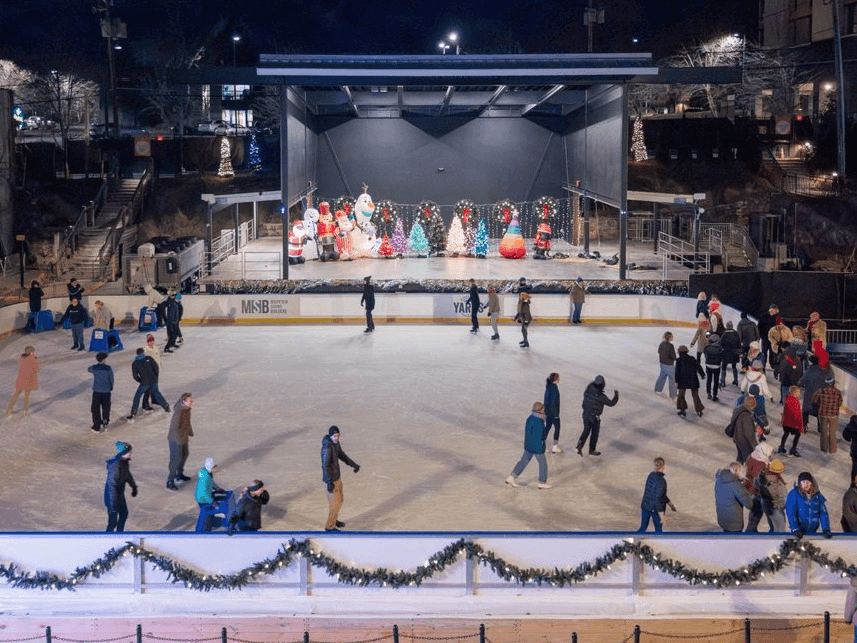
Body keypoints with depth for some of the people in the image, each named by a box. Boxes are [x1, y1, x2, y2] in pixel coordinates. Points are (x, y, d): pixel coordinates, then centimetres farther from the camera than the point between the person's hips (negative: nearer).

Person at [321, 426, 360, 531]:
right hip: (331, 479, -9)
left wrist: (354, 465, 20)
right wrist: (330, 482, -29)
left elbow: (342, 455, 19)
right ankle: (329, 527, 14)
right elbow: (325, 466, -27)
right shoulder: (327, 447, -26)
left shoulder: (336, 443, 2)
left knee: (340, 499, 23)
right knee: (335, 503, 0)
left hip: (337, 477, 9)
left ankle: (334, 520, 41)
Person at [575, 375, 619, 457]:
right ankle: (592, 450, 28)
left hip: (585, 414, 5)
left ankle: (580, 446, 3)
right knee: (595, 433, 15)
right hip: (594, 417, -5)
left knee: (586, 431, 19)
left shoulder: (588, 391, -9)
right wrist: (616, 395, -1)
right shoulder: (601, 396, -23)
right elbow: (611, 403, -13)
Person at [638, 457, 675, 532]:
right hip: (656, 509, -6)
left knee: (643, 528, 18)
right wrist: (662, 516, -22)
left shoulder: (651, 475, 0)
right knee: (658, 530, 16)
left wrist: (669, 503, 22)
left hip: (645, 506, 6)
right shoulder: (661, 481, -25)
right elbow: (657, 499, -26)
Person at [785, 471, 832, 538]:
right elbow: (791, 513, -12)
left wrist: (826, 530, -7)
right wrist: (795, 530, -20)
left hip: (813, 532, 3)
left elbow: (823, 513, 3)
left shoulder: (817, 496, 5)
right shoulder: (793, 495, -7)